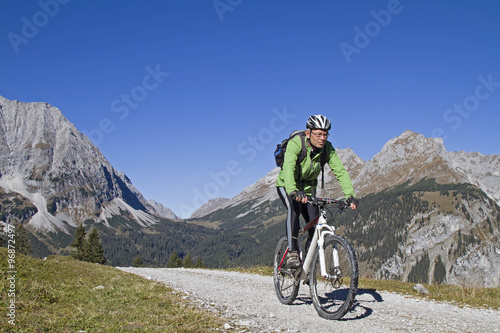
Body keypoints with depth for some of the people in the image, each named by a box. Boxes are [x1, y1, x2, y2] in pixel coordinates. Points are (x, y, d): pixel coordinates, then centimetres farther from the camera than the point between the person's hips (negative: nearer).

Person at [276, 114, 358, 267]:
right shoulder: (295, 143, -29)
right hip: (287, 186, -4)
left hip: (308, 187, 4)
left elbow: (340, 171, -22)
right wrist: (293, 191, -60)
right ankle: (292, 252, -26)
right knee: (294, 209, -33)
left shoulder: (327, 148, -17)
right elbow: (288, 167, -44)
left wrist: (350, 195, -36)